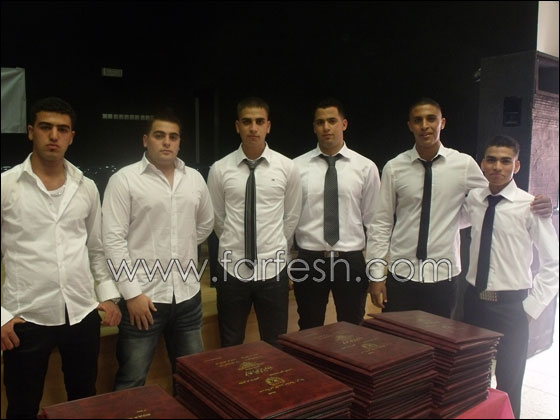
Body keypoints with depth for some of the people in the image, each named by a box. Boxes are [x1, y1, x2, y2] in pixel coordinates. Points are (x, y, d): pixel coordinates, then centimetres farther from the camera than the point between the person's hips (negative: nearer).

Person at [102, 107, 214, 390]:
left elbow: (206, 223, 21)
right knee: (131, 382, 7)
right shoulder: (124, 179, -7)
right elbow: (113, 240, -11)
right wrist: (132, 293, -14)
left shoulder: (194, 178, 7)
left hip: (188, 294, 5)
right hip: (143, 296, -4)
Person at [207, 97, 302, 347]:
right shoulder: (220, 169, -4)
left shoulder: (287, 167, -3)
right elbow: (218, 218, 8)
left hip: (273, 270, 0)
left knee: (276, 347, 15)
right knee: (230, 347, 16)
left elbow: (292, 216, 7)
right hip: (231, 269, 0)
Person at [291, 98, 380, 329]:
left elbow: (374, 220, 2)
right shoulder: (297, 166, -1)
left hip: (352, 261, 0)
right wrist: (287, 259, 4)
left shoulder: (366, 167, 0)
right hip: (309, 260, 0)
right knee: (309, 332, 14)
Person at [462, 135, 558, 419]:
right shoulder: (473, 200, 0)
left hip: (511, 306, -4)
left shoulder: (529, 206, -12)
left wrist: (532, 306, -8)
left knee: (508, 381, 12)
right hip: (474, 301, 4)